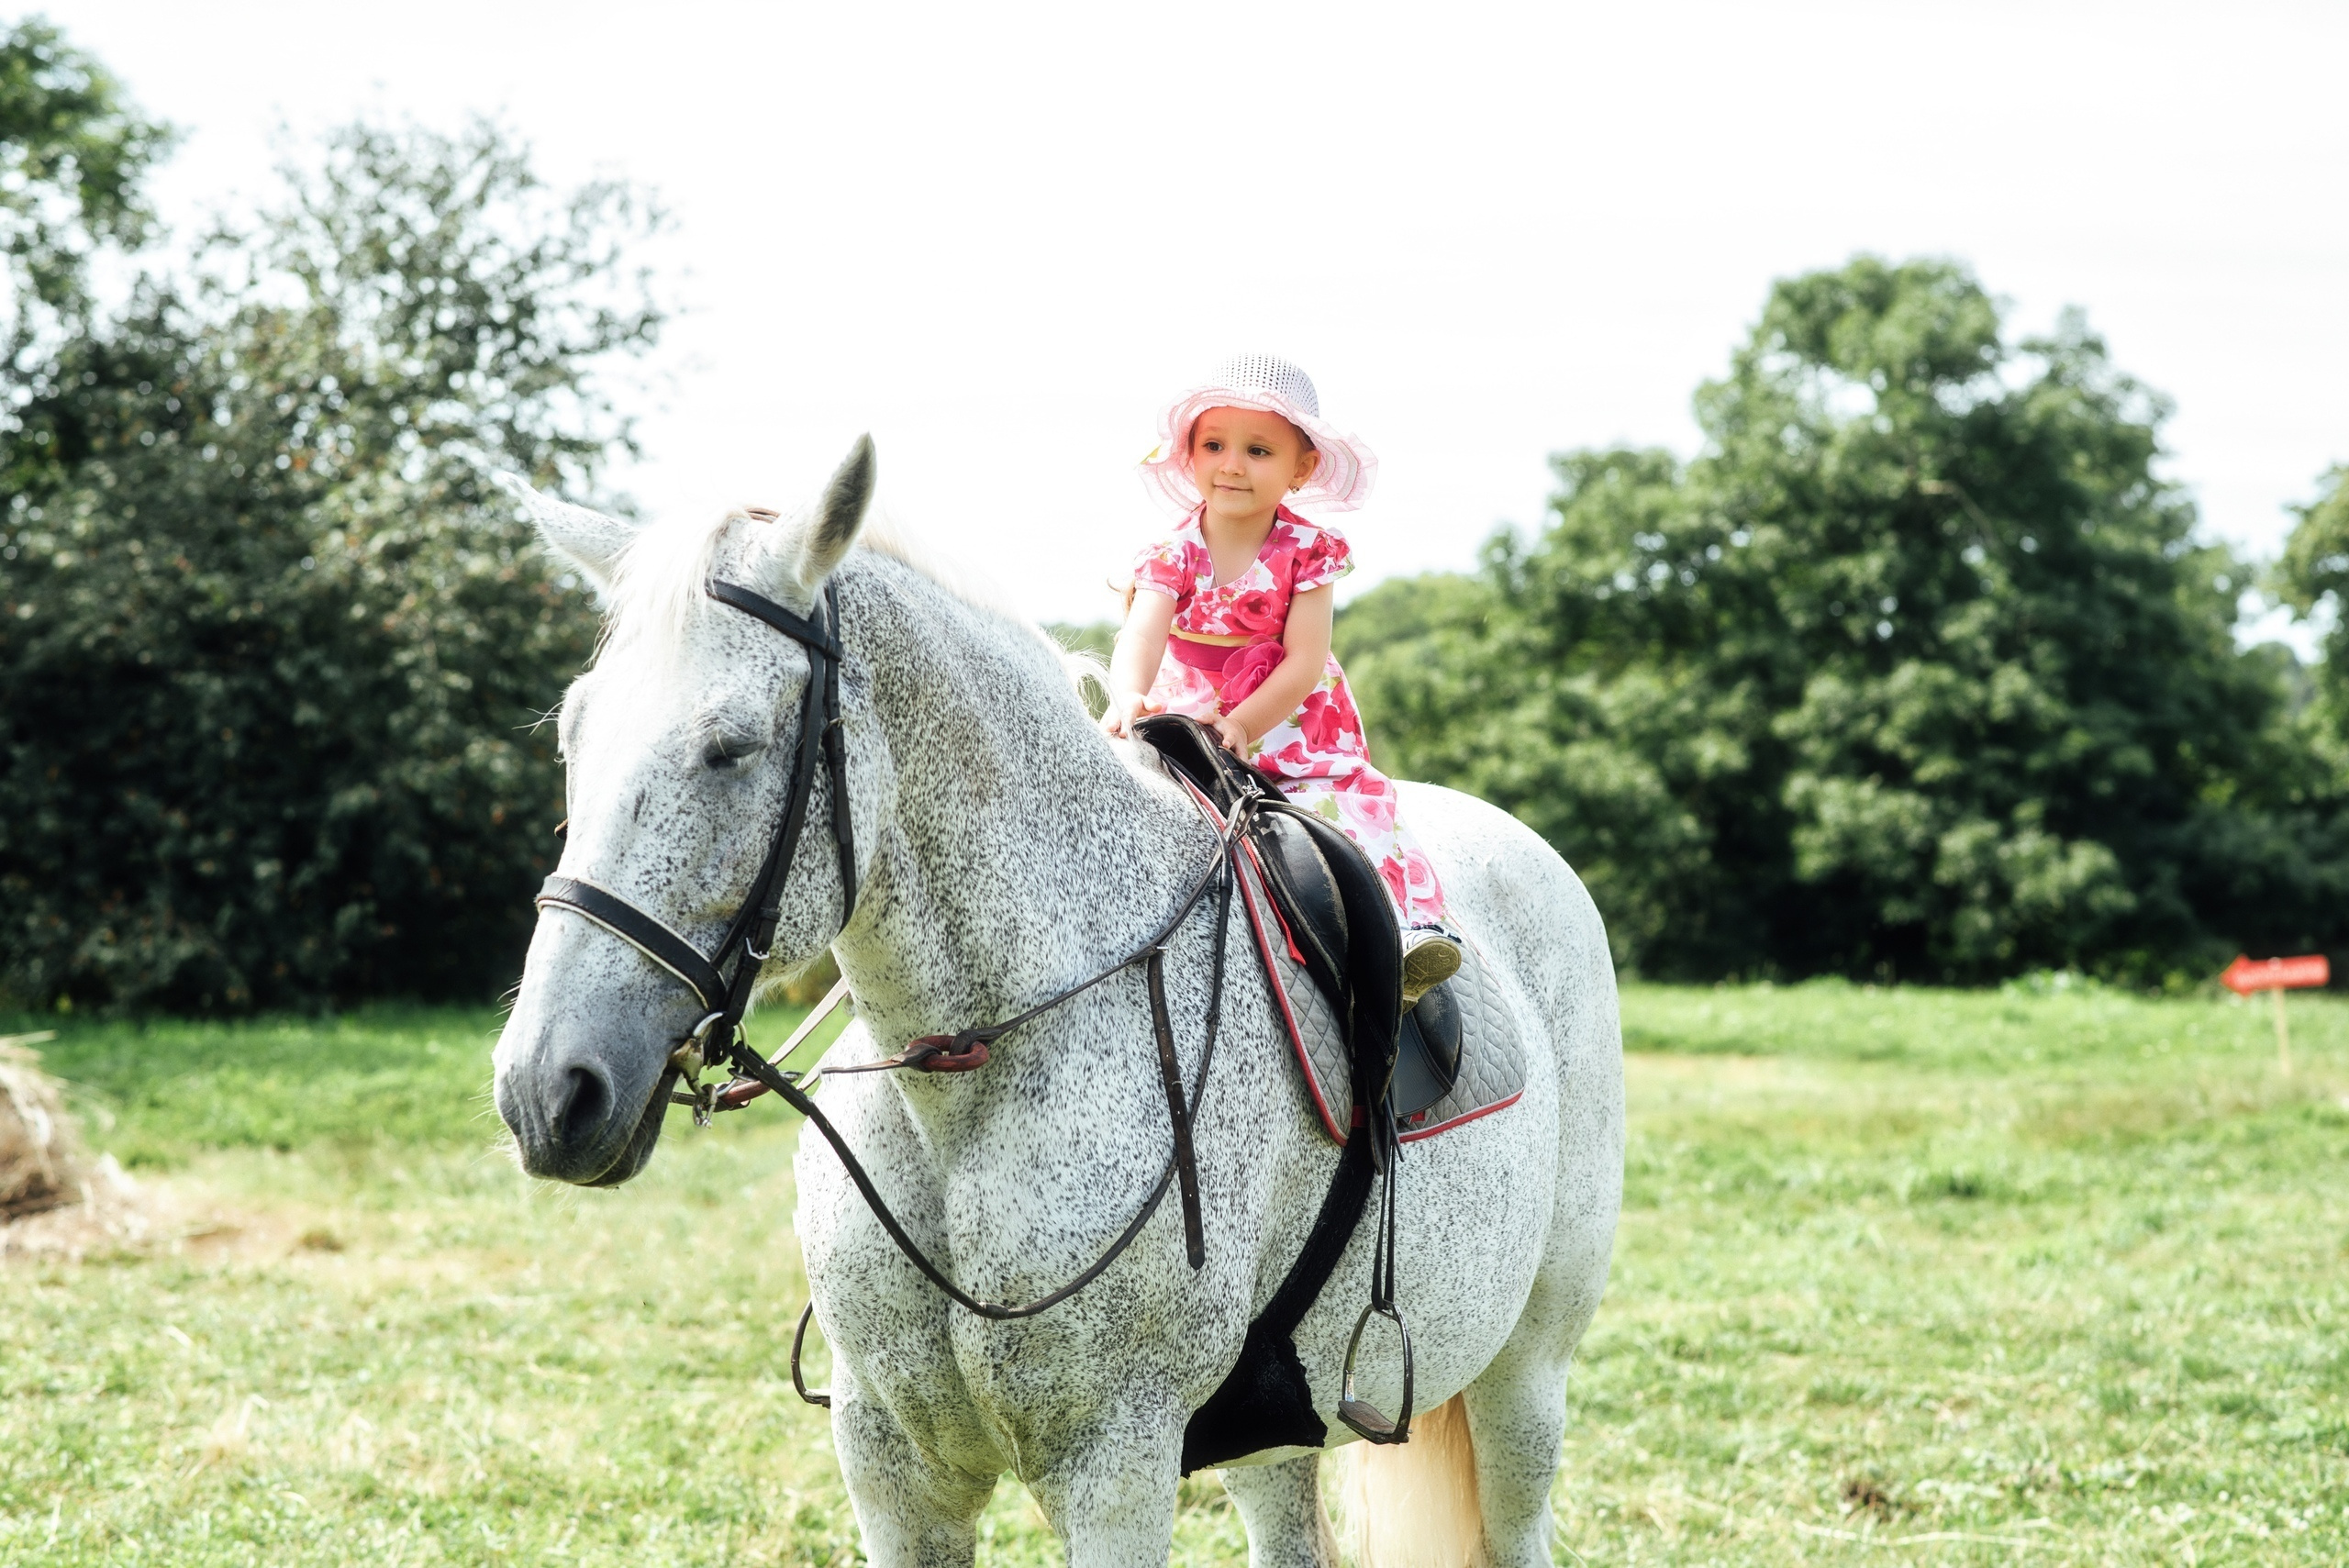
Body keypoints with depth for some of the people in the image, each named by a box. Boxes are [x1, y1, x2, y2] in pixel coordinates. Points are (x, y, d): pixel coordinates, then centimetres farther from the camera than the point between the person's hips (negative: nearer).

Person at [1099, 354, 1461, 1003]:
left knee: (1352, 805, -21)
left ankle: (1411, 924, -23)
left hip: (1291, 726, -2)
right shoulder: (1173, 556, -5)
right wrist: (1128, 695, -45)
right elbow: (1142, 633, -22)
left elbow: (1304, 660, -13)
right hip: (1187, 726, 2)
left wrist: (1242, 724, -26)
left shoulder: (1306, 551, -7)